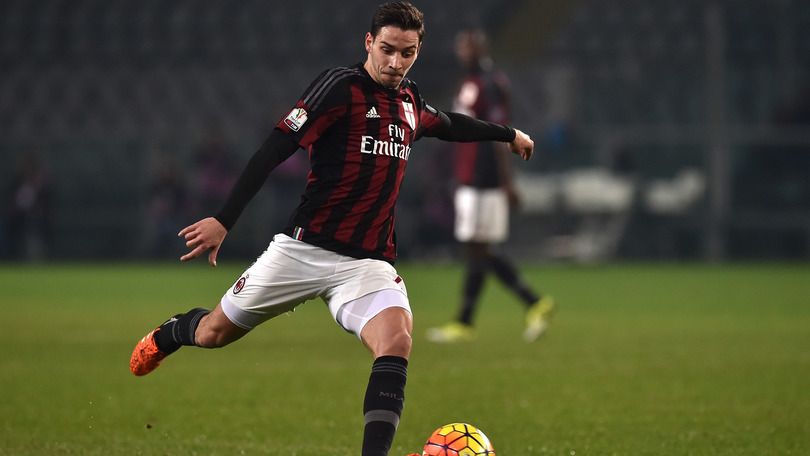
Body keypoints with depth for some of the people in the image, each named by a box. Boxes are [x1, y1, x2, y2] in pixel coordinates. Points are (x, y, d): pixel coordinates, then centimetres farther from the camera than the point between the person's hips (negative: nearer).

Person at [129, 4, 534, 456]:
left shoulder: (411, 102, 10)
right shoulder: (341, 87, -11)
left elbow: (450, 125, 35)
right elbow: (275, 150, -15)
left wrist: (508, 134, 46)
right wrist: (223, 220, -22)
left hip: (368, 262, 4)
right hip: (303, 249, -4)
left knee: (397, 340, -26)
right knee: (214, 333, 10)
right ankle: (170, 333, 47)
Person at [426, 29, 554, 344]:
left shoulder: (491, 84, -11)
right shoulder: (469, 85, 18)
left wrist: (506, 183, -18)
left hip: (483, 184, -10)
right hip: (468, 183, 10)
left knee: (476, 251, -4)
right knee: (479, 254, 8)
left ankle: (464, 323, 1)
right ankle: (535, 304, 11)